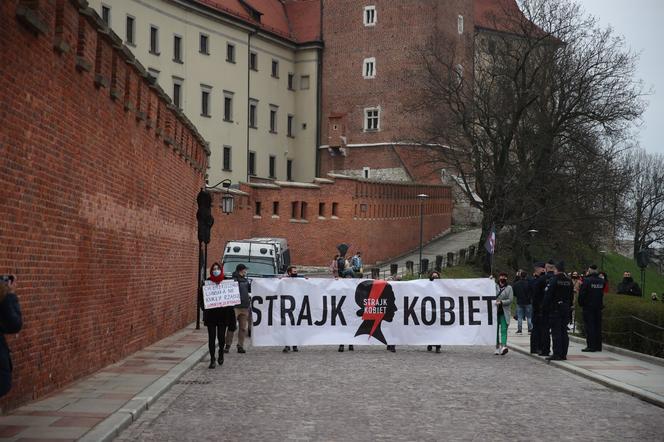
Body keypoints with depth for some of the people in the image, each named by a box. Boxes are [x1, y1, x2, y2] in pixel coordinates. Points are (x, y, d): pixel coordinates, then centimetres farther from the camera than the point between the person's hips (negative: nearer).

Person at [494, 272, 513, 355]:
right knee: (496, 330, 4)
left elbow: (510, 300, -1)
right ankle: (497, 347, 11)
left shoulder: (509, 288, 6)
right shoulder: (494, 286, 10)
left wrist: (501, 302, -13)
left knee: (503, 330, -12)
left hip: (504, 312, -2)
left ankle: (503, 346, -24)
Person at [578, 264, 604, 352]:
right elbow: (602, 293, 12)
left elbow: (582, 293, -11)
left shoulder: (587, 280, -13)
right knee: (598, 326, 10)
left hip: (588, 306, -6)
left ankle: (591, 346, -6)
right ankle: (598, 346, 13)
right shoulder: (601, 281, 5)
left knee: (589, 326, -3)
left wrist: (581, 303, 0)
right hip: (598, 306, 6)